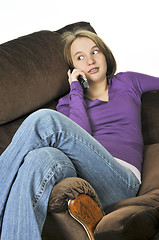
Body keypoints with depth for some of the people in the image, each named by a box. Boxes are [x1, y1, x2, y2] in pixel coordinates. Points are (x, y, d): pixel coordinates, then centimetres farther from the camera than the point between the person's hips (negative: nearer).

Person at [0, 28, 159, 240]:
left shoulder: (127, 83, 28)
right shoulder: (68, 102, 29)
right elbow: (81, 136, 7)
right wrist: (76, 91, 11)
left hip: (120, 180, -2)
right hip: (79, 179, 2)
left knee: (45, 120, -27)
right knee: (41, 158, -39)